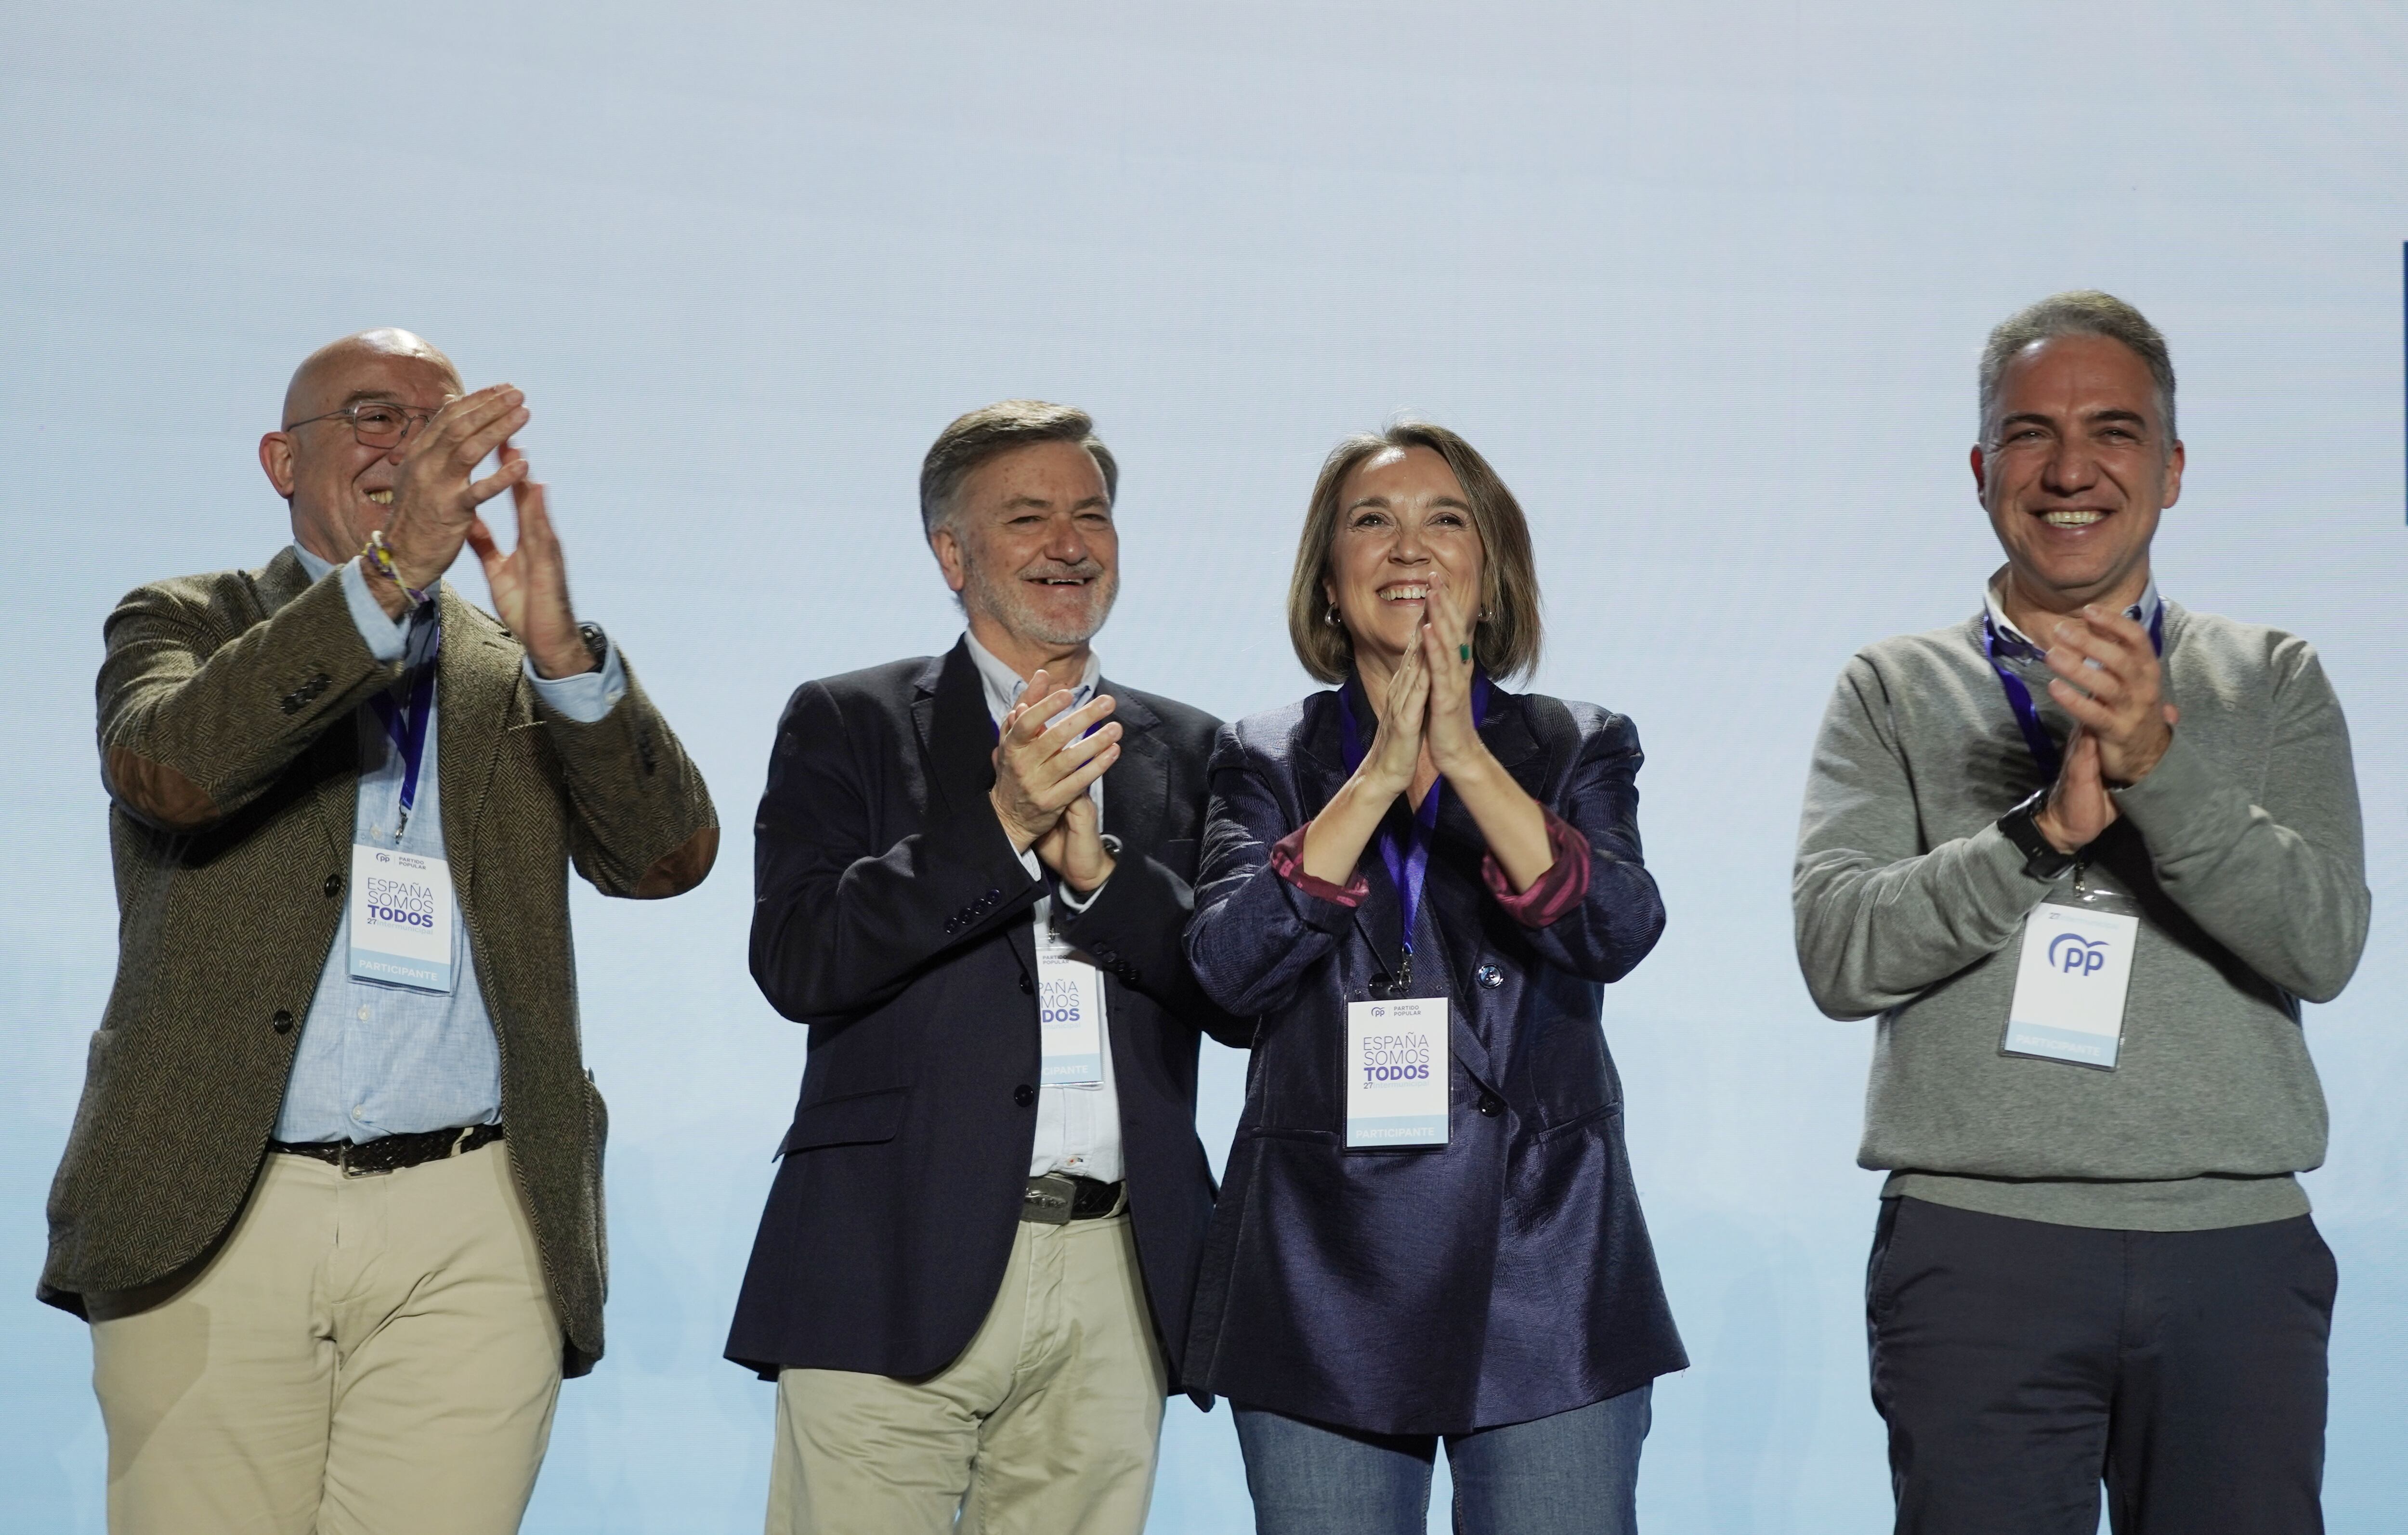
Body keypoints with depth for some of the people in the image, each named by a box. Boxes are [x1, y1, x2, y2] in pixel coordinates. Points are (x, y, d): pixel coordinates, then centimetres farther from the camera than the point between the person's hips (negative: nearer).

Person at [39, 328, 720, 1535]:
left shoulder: (519, 679, 16)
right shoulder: (182, 625, 11)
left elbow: (670, 857, 1)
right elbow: (166, 768, -12)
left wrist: (563, 649, -15)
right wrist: (388, 576, -22)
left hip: (471, 1236, 1)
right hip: (210, 1219, -1)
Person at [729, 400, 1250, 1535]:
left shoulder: (1186, 752, 15)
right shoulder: (846, 725, 7)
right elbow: (795, 962, -6)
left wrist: (1095, 866, -9)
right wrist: (1000, 823, -15)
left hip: (1117, 1285, 3)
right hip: (899, 1271, -2)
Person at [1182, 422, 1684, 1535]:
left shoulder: (1581, 750, 9)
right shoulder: (1268, 762, 10)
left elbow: (1617, 933, -9)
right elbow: (1231, 962, -7)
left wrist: (1466, 756, -17)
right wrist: (1380, 774, -12)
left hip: (1542, 1274, 0)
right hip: (1325, 1277, 1)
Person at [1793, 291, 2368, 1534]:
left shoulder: (2274, 682, 11)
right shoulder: (1895, 692, 8)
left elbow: (2323, 945, -4)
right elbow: (1838, 952, -5)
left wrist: (2162, 767, -18)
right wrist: (2048, 828, -16)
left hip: (2235, 1245, 1)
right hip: (1976, 1240, -1)